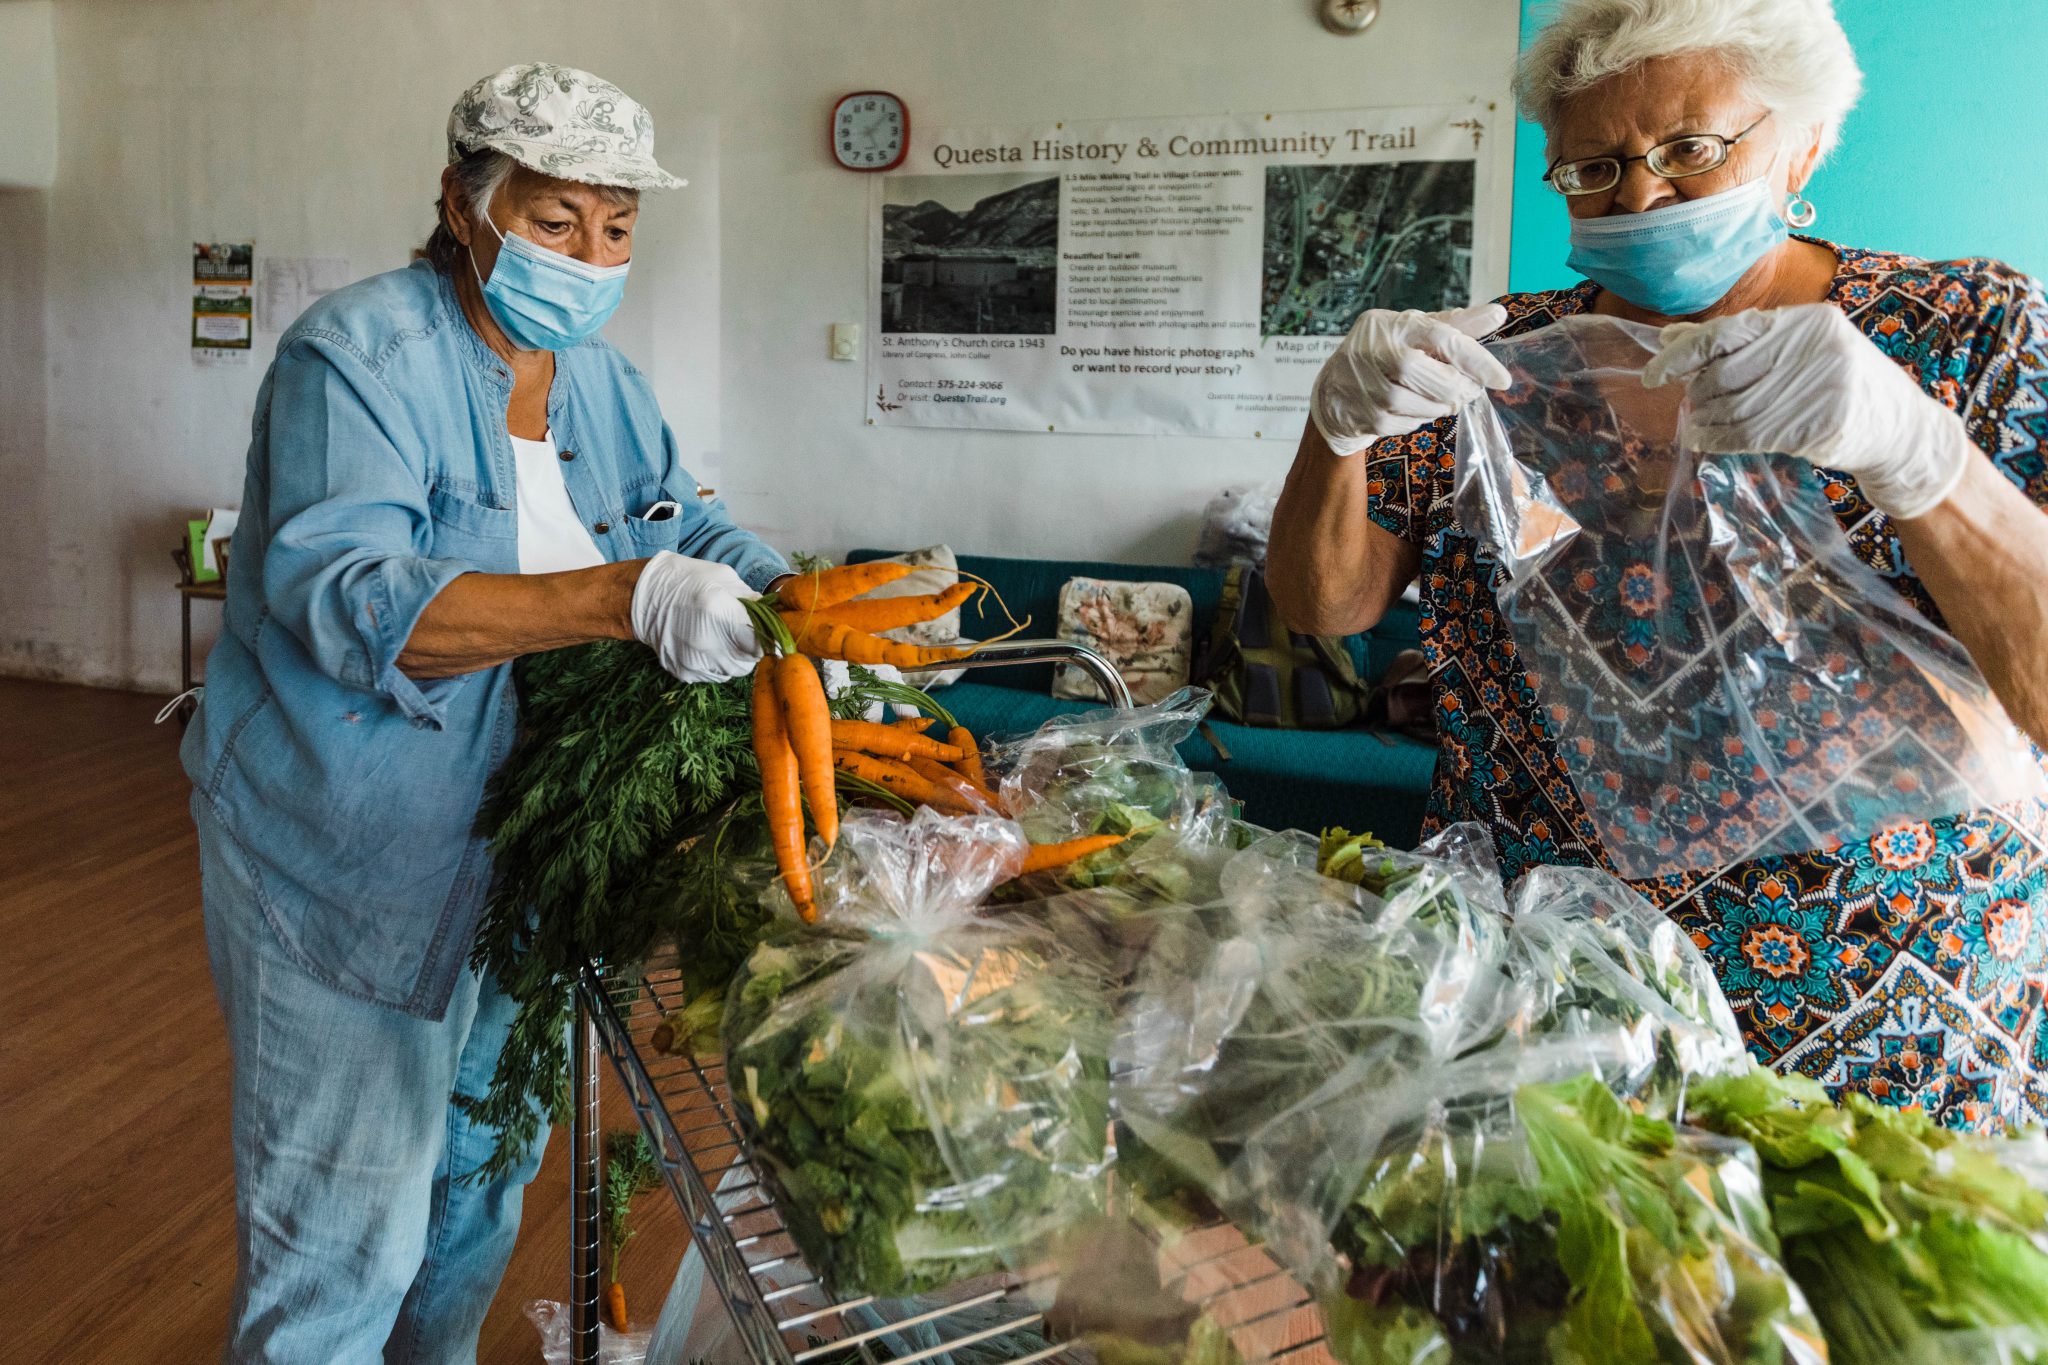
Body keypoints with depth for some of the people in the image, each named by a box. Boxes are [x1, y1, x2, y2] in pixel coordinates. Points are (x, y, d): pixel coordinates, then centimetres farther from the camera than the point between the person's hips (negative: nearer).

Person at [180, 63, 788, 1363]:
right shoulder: (360, 354, -17)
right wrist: (625, 597, -43)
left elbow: (695, 535, 6)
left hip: (523, 840, 7)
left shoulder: (602, 379, 5)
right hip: (349, 855, -7)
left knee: (483, 1167, 24)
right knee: (344, 1224, 4)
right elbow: (344, 595, -30)